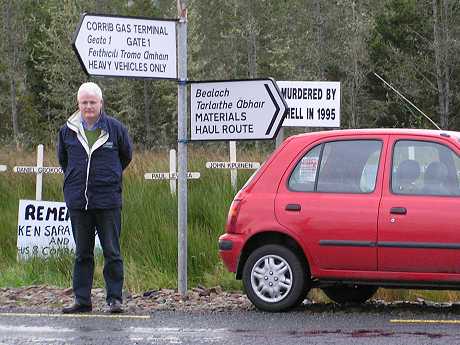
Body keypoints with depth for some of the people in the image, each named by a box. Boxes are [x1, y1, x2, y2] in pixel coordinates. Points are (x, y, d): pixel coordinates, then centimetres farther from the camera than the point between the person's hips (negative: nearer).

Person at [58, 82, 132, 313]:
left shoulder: (115, 128, 0)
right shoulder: (68, 130, 5)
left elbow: (126, 155, 15)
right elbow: (62, 158, 22)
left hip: (108, 200, -2)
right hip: (77, 200, 2)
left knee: (112, 251, -1)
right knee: (82, 253, 7)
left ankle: (114, 298, 5)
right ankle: (82, 300, 11)